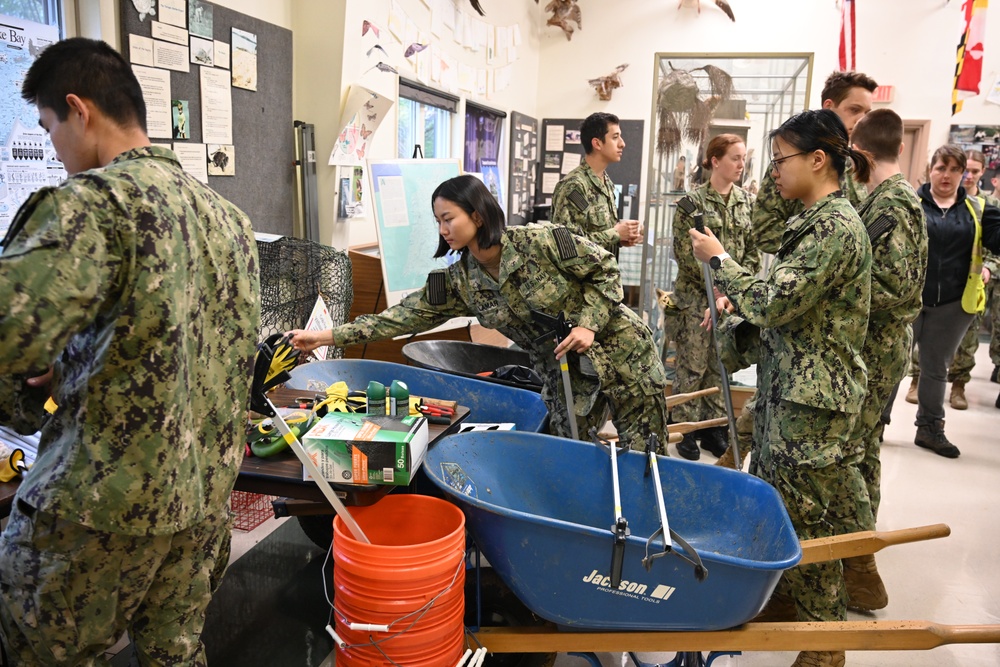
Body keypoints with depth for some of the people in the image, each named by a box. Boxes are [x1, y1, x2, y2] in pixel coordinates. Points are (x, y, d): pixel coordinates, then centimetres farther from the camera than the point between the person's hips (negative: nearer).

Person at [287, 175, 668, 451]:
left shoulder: (540, 242, -20)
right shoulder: (459, 283, -5)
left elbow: (604, 268, -10)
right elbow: (407, 315, -6)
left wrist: (588, 324, -22)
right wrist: (327, 337, -9)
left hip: (619, 352, -4)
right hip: (566, 375, 4)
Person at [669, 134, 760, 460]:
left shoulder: (747, 201, 8)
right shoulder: (693, 200, -6)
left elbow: (753, 250, 9)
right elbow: (684, 251, -11)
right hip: (697, 295, -4)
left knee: (721, 364, 10)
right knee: (692, 366, 0)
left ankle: (713, 427, 21)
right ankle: (685, 430, 12)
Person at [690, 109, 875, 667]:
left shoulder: (836, 227, -20)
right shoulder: (820, 220, 12)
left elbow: (774, 304, -23)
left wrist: (720, 260, -11)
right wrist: (737, 302, 9)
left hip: (813, 399, -9)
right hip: (793, 389, 9)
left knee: (807, 516, 3)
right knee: (781, 500, 19)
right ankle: (791, 595, 38)